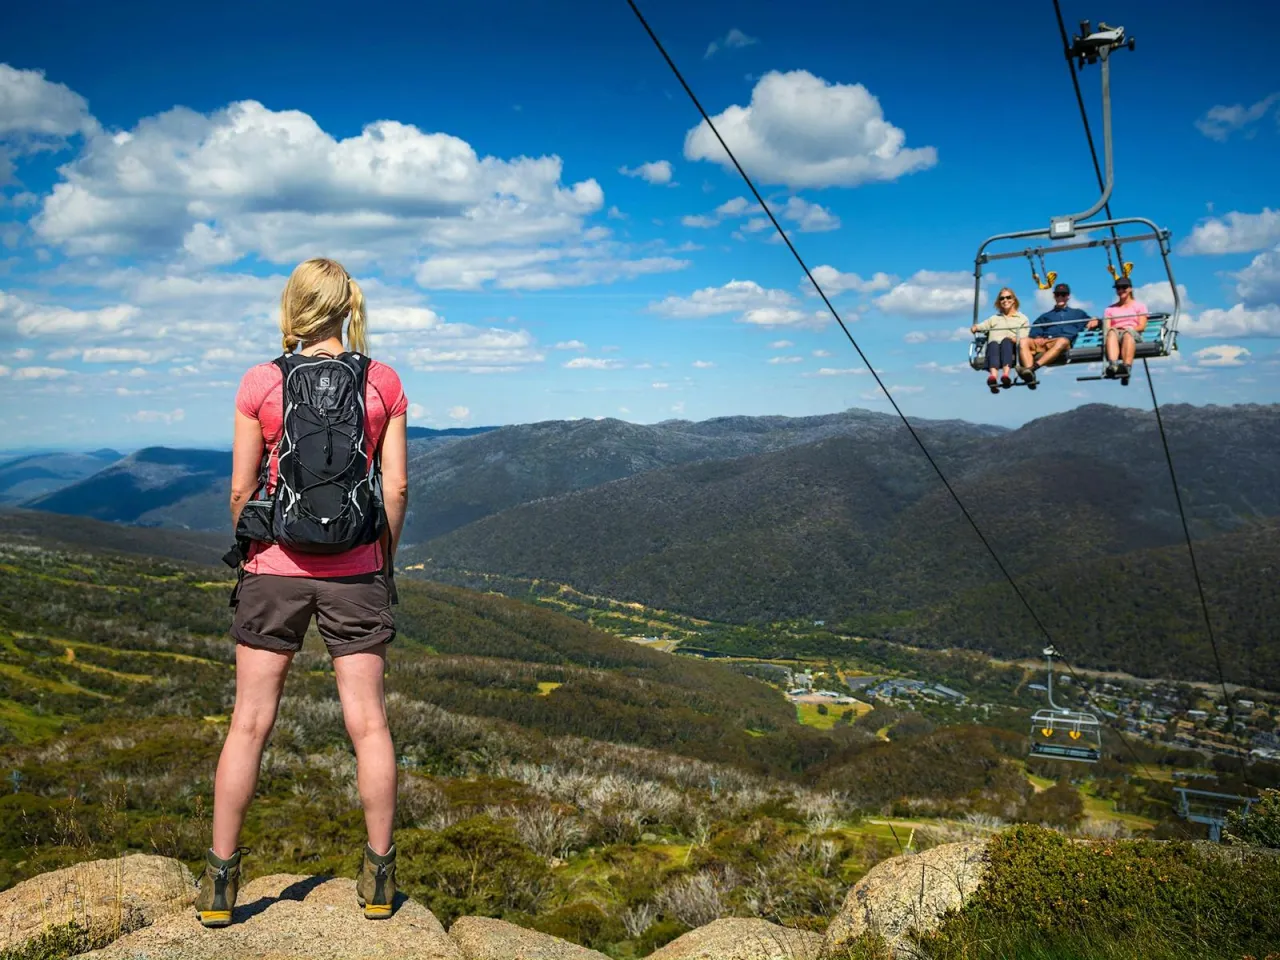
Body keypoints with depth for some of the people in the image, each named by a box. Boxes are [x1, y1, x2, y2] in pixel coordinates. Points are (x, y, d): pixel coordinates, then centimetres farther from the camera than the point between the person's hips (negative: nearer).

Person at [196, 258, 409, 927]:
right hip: (354, 570, 1)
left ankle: (220, 882, 17)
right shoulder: (383, 383, -1)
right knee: (367, 722, 7)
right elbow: (397, 486, -1)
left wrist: (249, 555, 13)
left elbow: (241, 490, -2)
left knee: (249, 723, 9)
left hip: (275, 567, 0)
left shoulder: (261, 384, -4)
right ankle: (379, 877, 16)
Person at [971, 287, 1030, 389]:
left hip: (1012, 347, -1)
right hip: (994, 344, 1)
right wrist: (975, 328, 0)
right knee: (993, 344, -37)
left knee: (1006, 341, -38)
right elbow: (981, 326, 24)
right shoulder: (994, 318, 37)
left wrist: (1016, 339, -12)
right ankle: (992, 375, -65)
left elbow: (1025, 338, 11)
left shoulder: (1022, 319, 26)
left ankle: (1005, 373, -61)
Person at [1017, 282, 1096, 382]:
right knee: (1024, 341, -30)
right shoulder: (1045, 316, 36)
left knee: (1062, 341, -40)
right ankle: (1029, 374, -53)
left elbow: (1093, 322, 28)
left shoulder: (1077, 313, 36)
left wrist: (1094, 321, 3)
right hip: (1043, 342, 2)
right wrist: (1038, 338, 1)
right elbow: (1034, 333, 24)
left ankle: (1033, 367, -58)